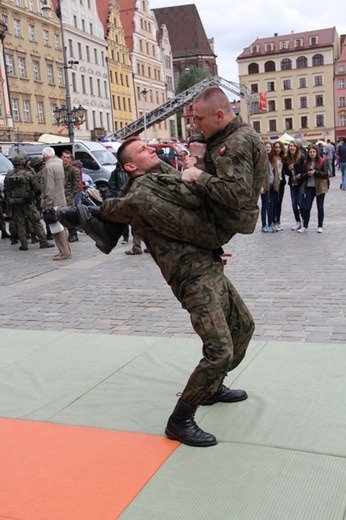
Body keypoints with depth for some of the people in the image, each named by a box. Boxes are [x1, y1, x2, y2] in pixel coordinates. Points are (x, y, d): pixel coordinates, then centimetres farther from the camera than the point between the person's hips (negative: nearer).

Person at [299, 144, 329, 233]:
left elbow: (325, 174, -7)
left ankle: (320, 226, 17)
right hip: (309, 187, 2)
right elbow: (302, 175, 7)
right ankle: (305, 226, 10)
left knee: (320, 207, 7)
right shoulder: (306, 163, 6)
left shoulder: (322, 161, -3)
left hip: (320, 187, -2)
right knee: (306, 207, 0)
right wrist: (308, 174, -14)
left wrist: (315, 172, -19)